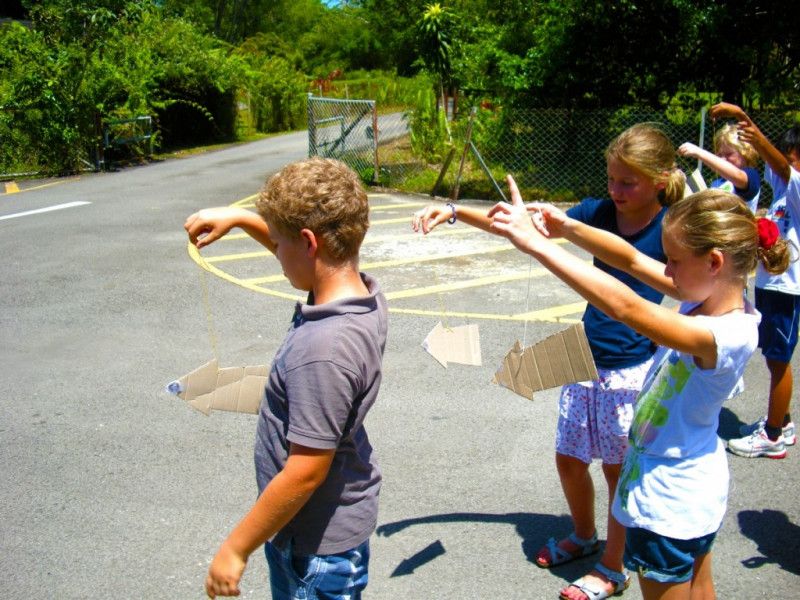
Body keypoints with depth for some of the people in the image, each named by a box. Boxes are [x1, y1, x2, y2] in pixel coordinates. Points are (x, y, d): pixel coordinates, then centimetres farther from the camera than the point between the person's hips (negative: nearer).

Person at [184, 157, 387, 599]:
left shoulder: (322, 350, -35)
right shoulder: (362, 291, -9)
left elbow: (305, 472, -28)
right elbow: (306, 252, 14)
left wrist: (236, 547, -17)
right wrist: (238, 218, 7)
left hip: (319, 541, -8)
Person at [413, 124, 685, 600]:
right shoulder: (600, 212, -2)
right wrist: (454, 212, -13)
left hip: (632, 369, -5)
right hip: (586, 359, 5)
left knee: (620, 470, 10)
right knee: (569, 458, 16)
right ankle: (584, 537, 45)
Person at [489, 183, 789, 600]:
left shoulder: (726, 336, -33)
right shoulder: (712, 296, -7)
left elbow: (624, 306, -42)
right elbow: (632, 260, -5)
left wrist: (536, 242, -43)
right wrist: (567, 227, -19)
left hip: (668, 506, -9)